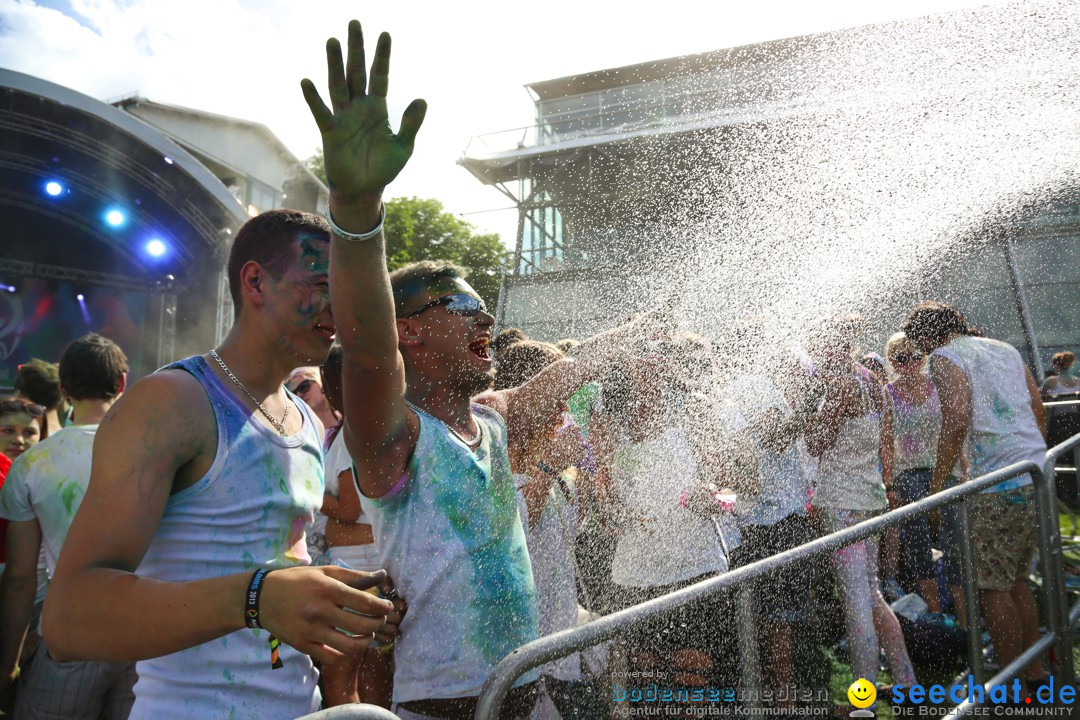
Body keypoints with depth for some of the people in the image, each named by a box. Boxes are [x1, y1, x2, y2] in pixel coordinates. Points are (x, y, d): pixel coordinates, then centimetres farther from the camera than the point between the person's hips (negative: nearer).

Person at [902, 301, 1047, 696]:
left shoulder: (943, 358, -6)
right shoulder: (1005, 349, 17)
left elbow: (957, 419, -20)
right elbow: (1039, 410, 18)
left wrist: (937, 483, -12)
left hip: (998, 488, -8)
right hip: (1037, 478, 8)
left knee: (991, 587, 1)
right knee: (1017, 578, 19)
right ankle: (1035, 674, 28)